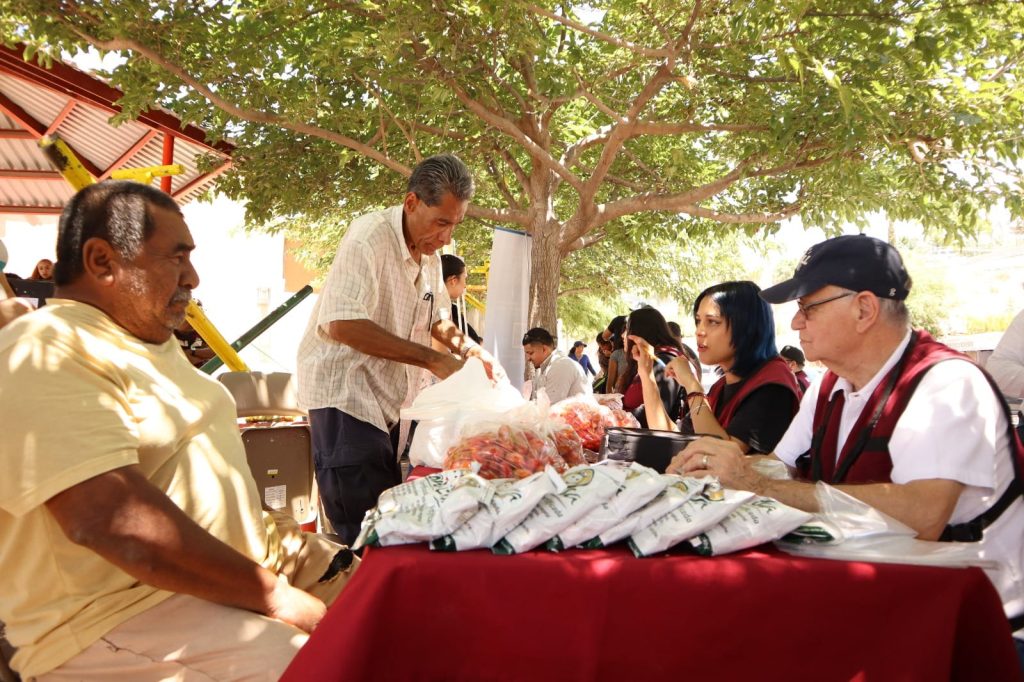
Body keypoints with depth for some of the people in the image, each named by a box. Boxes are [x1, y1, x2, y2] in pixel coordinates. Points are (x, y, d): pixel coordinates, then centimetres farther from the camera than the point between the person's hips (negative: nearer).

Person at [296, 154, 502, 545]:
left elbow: (437, 319, 22)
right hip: (344, 392, -8)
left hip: (390, 400, 9)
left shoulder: (429, 253, 9)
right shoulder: (370, 238, -19)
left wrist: (471, 350, 0)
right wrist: (432, 359, -27)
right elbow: (342, 325, -29)